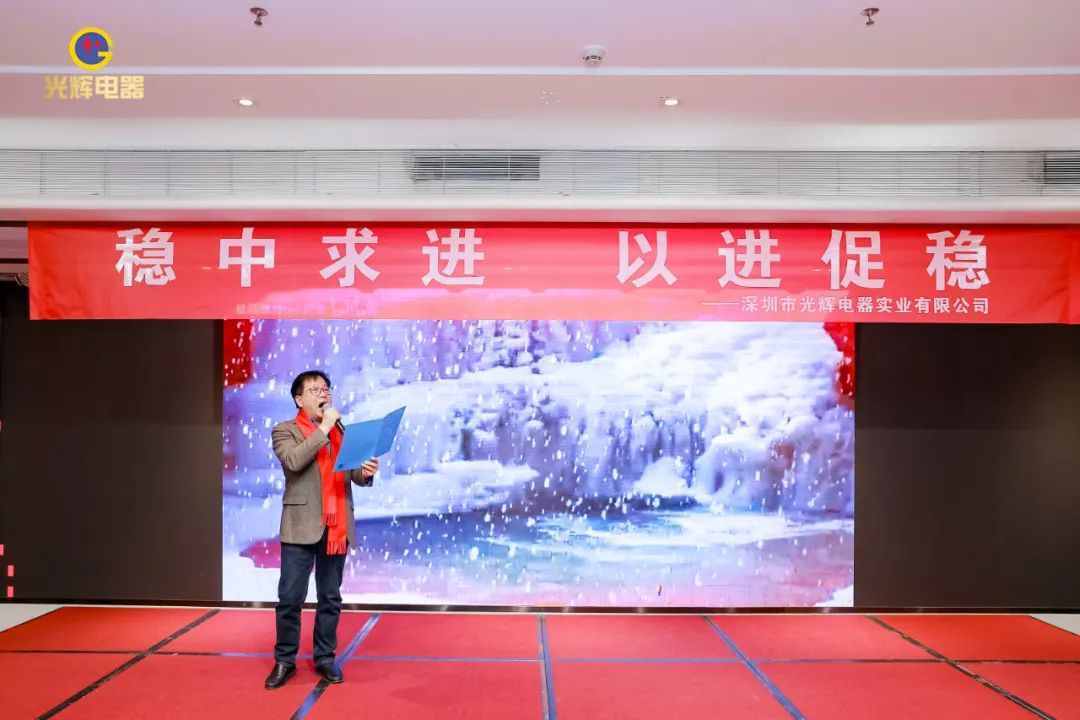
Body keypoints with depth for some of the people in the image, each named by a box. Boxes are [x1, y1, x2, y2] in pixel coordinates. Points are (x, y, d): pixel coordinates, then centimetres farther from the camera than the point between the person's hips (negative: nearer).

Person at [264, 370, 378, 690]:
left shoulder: (342, 431, 16)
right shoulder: (285, 431, 1)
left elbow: (353, 475, 13)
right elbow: (294, 461, -19)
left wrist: (366, 472, -10)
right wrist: (324, 428, -17)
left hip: (336, 526, 4)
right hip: (301, 526, -4)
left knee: (330, 598, 10)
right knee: (290, 597, 1)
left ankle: (325, 658, 21)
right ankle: (284, 660, 16)